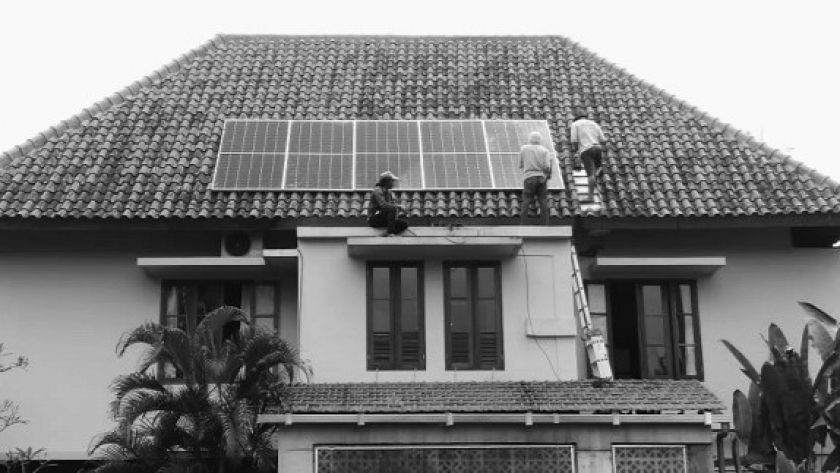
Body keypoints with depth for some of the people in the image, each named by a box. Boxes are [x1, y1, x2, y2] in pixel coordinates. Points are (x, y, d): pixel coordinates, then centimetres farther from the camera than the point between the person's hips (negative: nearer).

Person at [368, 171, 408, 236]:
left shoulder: (388, 192, 15)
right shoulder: (377, 190, -12)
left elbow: (392, 205, 17)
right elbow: (383, 204, -26)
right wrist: (398, 206, -22)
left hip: (383, 220, 8)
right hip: (373, 219, -8)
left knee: (404, 224, -9)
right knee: (392, 209, -32)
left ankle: (387, 233, -17)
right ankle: (390, 232, -31)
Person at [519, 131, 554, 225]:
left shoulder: (524, 148, 7)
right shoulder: (545, 151, 5)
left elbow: (520, 165, 12)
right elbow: (547, 166, -7)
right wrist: (549, 174, 12)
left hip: (529, 178, -1)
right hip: (542, 178, 1)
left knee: (526, 203, 0)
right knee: (543, 203, 3)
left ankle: (521, 224, -4)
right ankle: (545, 225, 0)